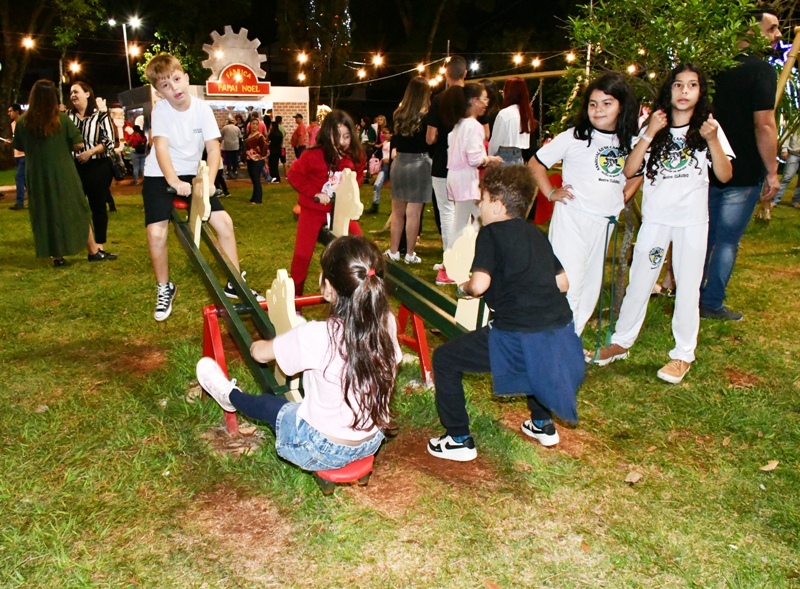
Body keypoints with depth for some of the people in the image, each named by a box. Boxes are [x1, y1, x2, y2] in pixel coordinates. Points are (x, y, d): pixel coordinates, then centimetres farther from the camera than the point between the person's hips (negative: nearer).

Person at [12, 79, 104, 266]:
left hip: (37, 177, 2)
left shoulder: (22, 122, -5)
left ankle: (56, 256, 14)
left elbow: (19, 147, 7)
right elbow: (79, 144, -8)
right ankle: (93, 251, 14)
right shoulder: (62, 119, -10)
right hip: (64, 175, -1)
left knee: (46, 215, 11)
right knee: (77, 211, 10)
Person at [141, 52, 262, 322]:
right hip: (160, 177, -2)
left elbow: (213, 147, -15)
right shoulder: (160, 109, -15)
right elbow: (161, 147, -26)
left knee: (224, 221, -8)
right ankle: (164, 288, 9)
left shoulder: (202, 108, -9)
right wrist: (173, 181, -42)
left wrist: (209, 178, -31)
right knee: (156, 233, -16)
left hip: (192, 176, 3)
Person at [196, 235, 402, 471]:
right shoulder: (387, 323, -17)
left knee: (267, 404, 23)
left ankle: (230, 396, 52)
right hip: (372, 442, 4)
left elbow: (259, 353, -11)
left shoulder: (316, 337, -29)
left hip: (322, 451, -4)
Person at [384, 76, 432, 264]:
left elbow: (394, 141, 10)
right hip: (419, 164, -5)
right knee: (413, 213, 1)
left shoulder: (399, 115, 4)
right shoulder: (426, 116, -11)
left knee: (398, 212, 14)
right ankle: (410, 254, 8)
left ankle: (393, 251, 20)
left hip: (399, 163, 5)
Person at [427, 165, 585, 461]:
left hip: (519, 339, -8)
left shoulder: (491, 232, -2)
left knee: (444, 359, 8)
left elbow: (479, 284, -15)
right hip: (561, 336, 8)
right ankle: (543, 425, 48)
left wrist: (464, 287, 6)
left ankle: (459, 440, 11)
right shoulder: (535, 233, 17)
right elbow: (562, 283, 18)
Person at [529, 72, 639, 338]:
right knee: (568, 283, -8)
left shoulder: (631, 142, 5)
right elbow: (536, 163, -1)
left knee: (591, 286, 12)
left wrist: (623, 197, 8)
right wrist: (551, 193, -7)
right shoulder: (574, 137, -7)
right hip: (572, 218, -5)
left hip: (605, 222, 6)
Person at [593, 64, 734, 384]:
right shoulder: (655, 127, 4)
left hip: (693, 220, -1)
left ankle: (683, 354, 13)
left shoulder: (708, 129, 2)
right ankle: (621, 342, 20)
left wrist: (712, 140, -18)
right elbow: (629, 170, -7)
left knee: (688, 286, 3)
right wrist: (650, 133, -14)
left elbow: (724, 175, -6)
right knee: (639, 281, 6)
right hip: (655, 217, 1)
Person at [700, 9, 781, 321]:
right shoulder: (761, 70, -14)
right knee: (728, 240, 2)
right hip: (743, 174, -7)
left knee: (706, 236, 17)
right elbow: (764, 125, -19)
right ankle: (711, 304, 7)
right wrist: (772, 171, -12)